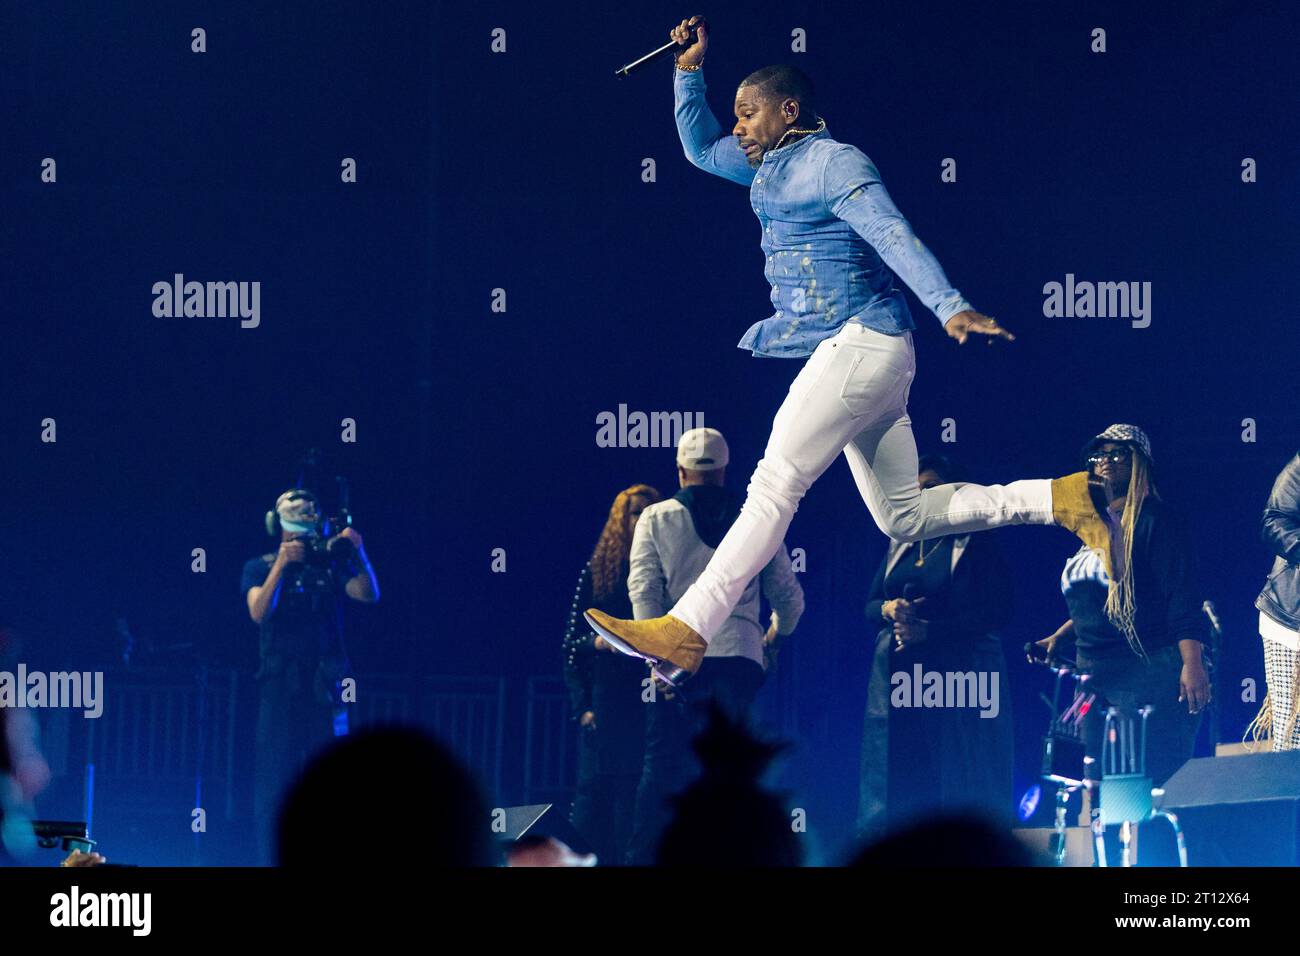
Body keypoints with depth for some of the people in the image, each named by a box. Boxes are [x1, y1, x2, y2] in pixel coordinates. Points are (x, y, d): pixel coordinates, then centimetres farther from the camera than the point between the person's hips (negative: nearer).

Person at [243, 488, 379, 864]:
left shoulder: (330, 566, 9)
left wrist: (359, 553, -17)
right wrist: (282, 564, -19)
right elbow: (259, 611, -11)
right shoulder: (260, 568, 6)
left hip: (324, 684, 2)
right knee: (274, 776, -5)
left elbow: (369, 594, -4)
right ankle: (272, 861, -4)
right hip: (280, 683, -2)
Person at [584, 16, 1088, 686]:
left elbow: (894, 235, -21)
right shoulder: (775, 166, 22)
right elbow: (700, 146, 35)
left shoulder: (834, 162, -7)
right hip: (860, 352, 10)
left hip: (860, 341, -10)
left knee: (775, 484, -16)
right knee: (904, 516, 8)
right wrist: (689, 68, 23)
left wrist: (950, 306, -34)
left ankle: (684, 632, -22)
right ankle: (1058, 499, 7)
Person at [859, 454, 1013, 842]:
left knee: (957, 782, -4)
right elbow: (868, 606, 18)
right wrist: (889, 609, -7)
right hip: (898, 675, 5)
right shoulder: (900, 546, 17)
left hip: (958, 676, -5)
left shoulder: (976, 544, -1)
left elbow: (998, 612, -10)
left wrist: (930, 630, -17)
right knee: (898, 779, 1)